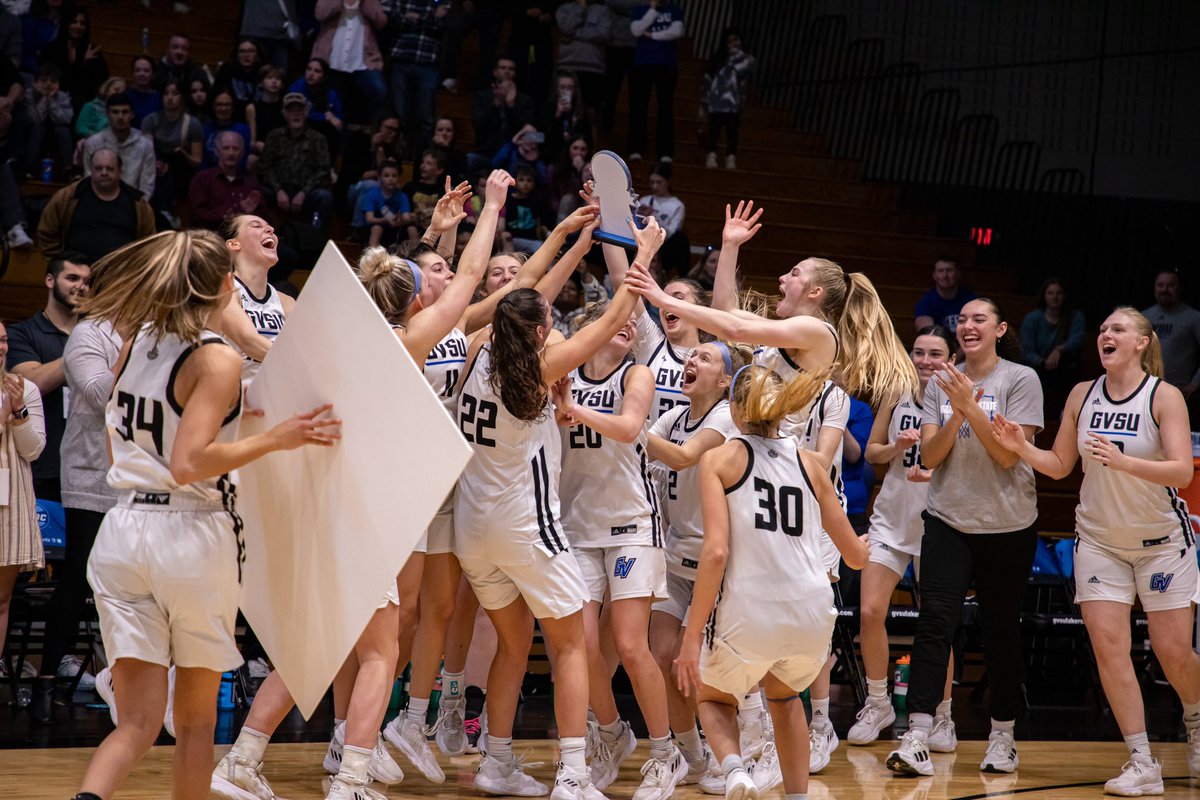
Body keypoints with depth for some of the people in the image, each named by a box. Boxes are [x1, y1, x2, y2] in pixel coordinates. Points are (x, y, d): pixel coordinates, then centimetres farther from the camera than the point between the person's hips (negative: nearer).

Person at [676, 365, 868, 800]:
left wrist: (693, 634, -7)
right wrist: (867, 543, 44)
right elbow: (855, 556, 20)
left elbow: (716, 551, -10)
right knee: (784, 695, 36)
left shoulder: (720, 459, 4)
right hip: (812, 615, 3)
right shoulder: (808, 462, 14)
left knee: (712, 696, 27)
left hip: (748, 615, -3)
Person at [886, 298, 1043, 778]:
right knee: (935, 621, -12)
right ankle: (916, 740, -18)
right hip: (948, 521, 2)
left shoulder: (1021, 380, -4)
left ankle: (1003, 738, 21)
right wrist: (957, 414, -16)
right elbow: (929, 456, 0)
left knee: (1001, 631, 6)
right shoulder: (941, 383, 6)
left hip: (1008, 526, -2)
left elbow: (1009, 455, -12)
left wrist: (972, 407, -20)